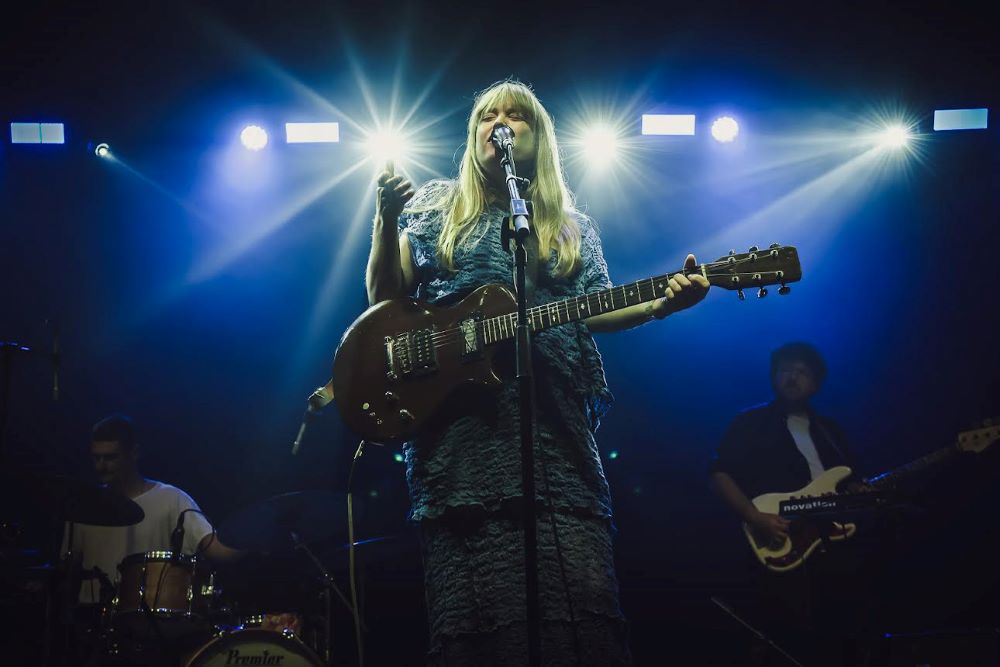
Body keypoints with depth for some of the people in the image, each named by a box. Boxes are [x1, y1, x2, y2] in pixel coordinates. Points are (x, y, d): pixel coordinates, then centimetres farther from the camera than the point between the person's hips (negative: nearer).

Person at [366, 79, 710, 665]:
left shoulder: (574, 229, 20)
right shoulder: (434, 205, 16)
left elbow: (595, 312, 15)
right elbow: (385, 298, 11)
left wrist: (662, 304, -2)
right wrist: (386, 221, -5)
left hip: (556, 431, 1)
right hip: (457, 429, -1)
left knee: (584, 604, -12)